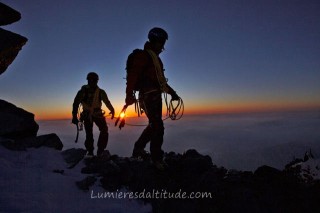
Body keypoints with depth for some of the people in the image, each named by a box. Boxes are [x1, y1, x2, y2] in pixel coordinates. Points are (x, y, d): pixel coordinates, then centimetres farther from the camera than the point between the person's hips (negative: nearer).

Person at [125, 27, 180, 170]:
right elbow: (133, 75, -18)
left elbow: (161, 79, 28)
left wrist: (171, 92, 25)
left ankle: (138, 150, 25)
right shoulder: (143, 56, -6)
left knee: (154, 125, 12)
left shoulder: (156, 58, 24)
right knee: (157, 126, -11)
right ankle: (157, 158, -1)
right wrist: (129, 94, -28)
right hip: (148, 96, -10)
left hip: (156, 96, 10)